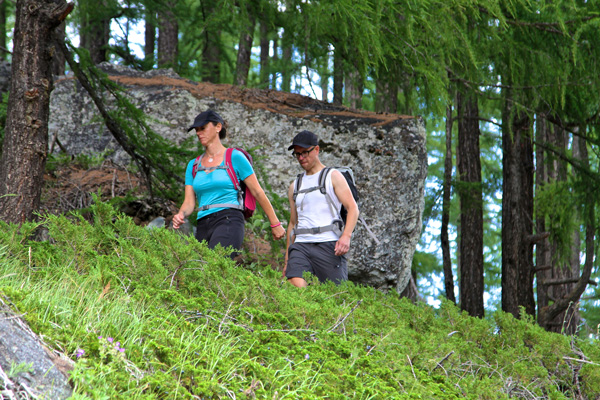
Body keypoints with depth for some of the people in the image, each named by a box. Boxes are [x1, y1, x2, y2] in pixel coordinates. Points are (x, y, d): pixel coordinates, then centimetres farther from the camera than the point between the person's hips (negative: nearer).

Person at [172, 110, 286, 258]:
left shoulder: (235, 157, 4)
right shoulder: (193, 165, 18)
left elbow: (257, 192, 7)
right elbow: (189, 202, 13)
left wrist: (275, 224, 10)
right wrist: (181, 215, -10)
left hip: (228, 222, -6)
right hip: (203, 227, 6)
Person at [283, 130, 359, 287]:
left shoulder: (333, 177, 8)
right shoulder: (295, 187, 23)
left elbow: (353, 208, -2)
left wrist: (346, 236, -20)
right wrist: (287, 261, 21)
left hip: (328, 244, -4)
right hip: (301, 245, 4)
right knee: (294, 288, -22)